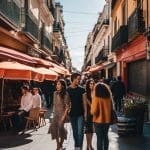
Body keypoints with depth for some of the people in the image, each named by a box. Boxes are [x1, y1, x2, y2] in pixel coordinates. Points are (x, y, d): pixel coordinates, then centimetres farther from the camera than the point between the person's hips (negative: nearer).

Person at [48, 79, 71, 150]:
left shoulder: (65, 94, -10)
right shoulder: (55, 93, 8)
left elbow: (67, 106, -11)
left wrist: (64, 116, -16)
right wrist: (54, 113, 11)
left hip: (63, 113, -5)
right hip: (56, 113, 6)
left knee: (60, 127, -14)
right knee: (53, 127, -8)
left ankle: (61, 144, 8)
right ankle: (58, 144, 7)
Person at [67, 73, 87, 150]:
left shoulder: (81, 89, -1)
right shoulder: (68, 90, -1)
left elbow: (84, 102, 1)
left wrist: (85, 112, -5)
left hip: (80, 114, -1)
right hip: (72, 114, 1)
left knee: (80, 132, -6)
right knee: (75, 132, 13)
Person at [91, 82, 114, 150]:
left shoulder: (96, 98, -17)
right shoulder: (109, 98, -2)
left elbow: (94, 111, -17)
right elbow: (111, 109, 8)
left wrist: (91, 110, 3)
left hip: (98, 121, -5)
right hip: (107, 120, 5)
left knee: (99, 137, 6)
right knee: (105, 136, 19)